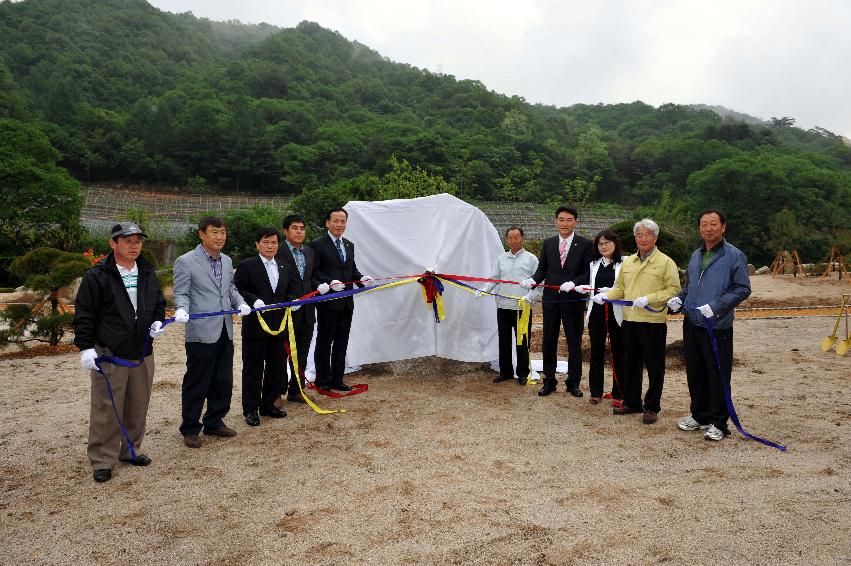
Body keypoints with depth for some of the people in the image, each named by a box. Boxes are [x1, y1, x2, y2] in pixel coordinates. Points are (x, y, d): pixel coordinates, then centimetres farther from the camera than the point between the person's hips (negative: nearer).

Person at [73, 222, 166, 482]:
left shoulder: (148, 273, 10)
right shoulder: (97, 276, -7)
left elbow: (158, 303, 21)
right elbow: (84, 314, -6)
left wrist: (158, 321, 2)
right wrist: (86, 347, -11)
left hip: (142, 354, 5)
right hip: (109, 355, -5)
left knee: (138, 407, 14)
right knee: (106, 411, 1)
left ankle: (130, 450, 30)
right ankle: (102, 460, 14)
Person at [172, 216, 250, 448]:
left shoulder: (227, 261, 13)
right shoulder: (185, 262, -7)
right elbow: (181, 293, -6)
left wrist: (240, 303, 1)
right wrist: (182, 310, -25)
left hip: (225, 331, 7)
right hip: (201, 332, -7)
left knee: (223, 381, 14)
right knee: (196, 384, 3)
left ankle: (214, 422, 30)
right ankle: (190, 429, 18)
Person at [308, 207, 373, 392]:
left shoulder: (349, 245, 15)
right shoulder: (317, 244, -7)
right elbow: (313, 272, -11)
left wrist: (361, 278, -1)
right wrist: (329, 283, -23)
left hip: (346, 301, 7)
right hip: (328, 301, -7)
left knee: (341, 342, 12)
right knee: (324, 341, 4)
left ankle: (337, 379, 23)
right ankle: (322, 380, 16)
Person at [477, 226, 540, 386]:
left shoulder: (531, 259, 1)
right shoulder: (501, 259, 12)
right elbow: (494, 279, 12)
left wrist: (529, 297, -16)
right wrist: (483, 290, -6)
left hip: (522, 308, -3)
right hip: (503, 306, 4)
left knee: (522, 342, 4)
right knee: (504, 341, 10)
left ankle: (523, 373, 17)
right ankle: (505, 371, 23)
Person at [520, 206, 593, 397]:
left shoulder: (585, 244, -3)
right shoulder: (548, 243, 7)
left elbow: (589, 272, -7)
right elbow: (542, 268, 7)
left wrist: (573, 283, -23)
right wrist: (533, 280, -12)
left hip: (574, 300, -3)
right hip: (551, 299, 3)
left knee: (574, 343, 8)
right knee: (548, 342, 10)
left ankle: (573, 383, 22)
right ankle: (549, 381, 22)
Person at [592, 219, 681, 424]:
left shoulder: (665, 262, -4)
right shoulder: (627, 262, 14)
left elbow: (674, 290, -9)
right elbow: (620, 288, 17)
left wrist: (649, 298, -19)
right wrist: (606, 295, -1)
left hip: (653, 322, -5)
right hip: (630, 321, 6)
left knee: (654, 367, 4)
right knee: (631, 364, 14)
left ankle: (652, 407, 16)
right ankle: (631, 402, 28)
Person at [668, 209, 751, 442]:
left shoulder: (734, 255, -7)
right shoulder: (696, 255, 13)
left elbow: (743, 289, -10)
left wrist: (715, 306, -21)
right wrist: (679, 298, 4)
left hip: (718, 327, -6)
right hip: (692, 324, 6)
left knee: (718, 376, 3)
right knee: (695, 373, 15)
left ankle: (718, 422, 16)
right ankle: (699, 415, 30)